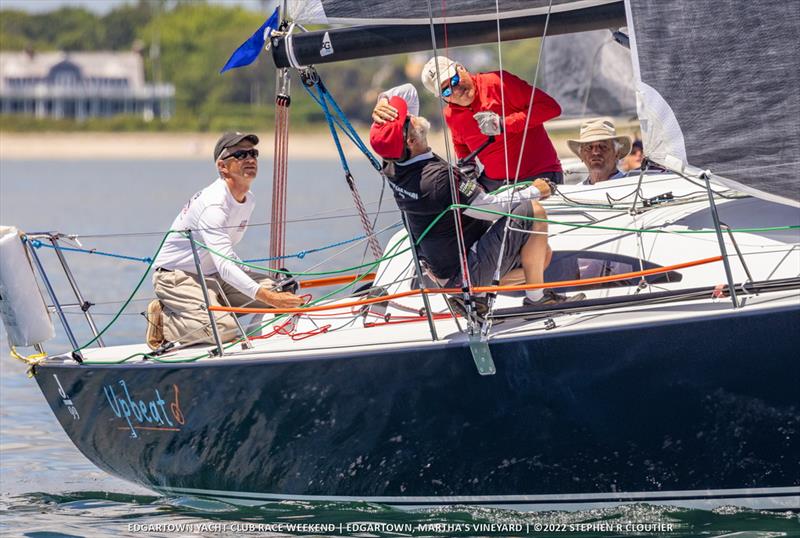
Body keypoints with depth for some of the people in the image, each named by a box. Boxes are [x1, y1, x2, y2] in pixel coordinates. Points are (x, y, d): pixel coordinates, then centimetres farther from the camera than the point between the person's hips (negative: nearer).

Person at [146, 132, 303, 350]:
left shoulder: (248, 200, 4)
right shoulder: (213, 205, -26)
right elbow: (224, 265, -37)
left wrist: (273, 291, 6)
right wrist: (267, 297, -47)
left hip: (211, 275, 9)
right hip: (176, 277, -9)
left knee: (280, 293, -5)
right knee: (224, 327, -30)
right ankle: (162, 320, -8)